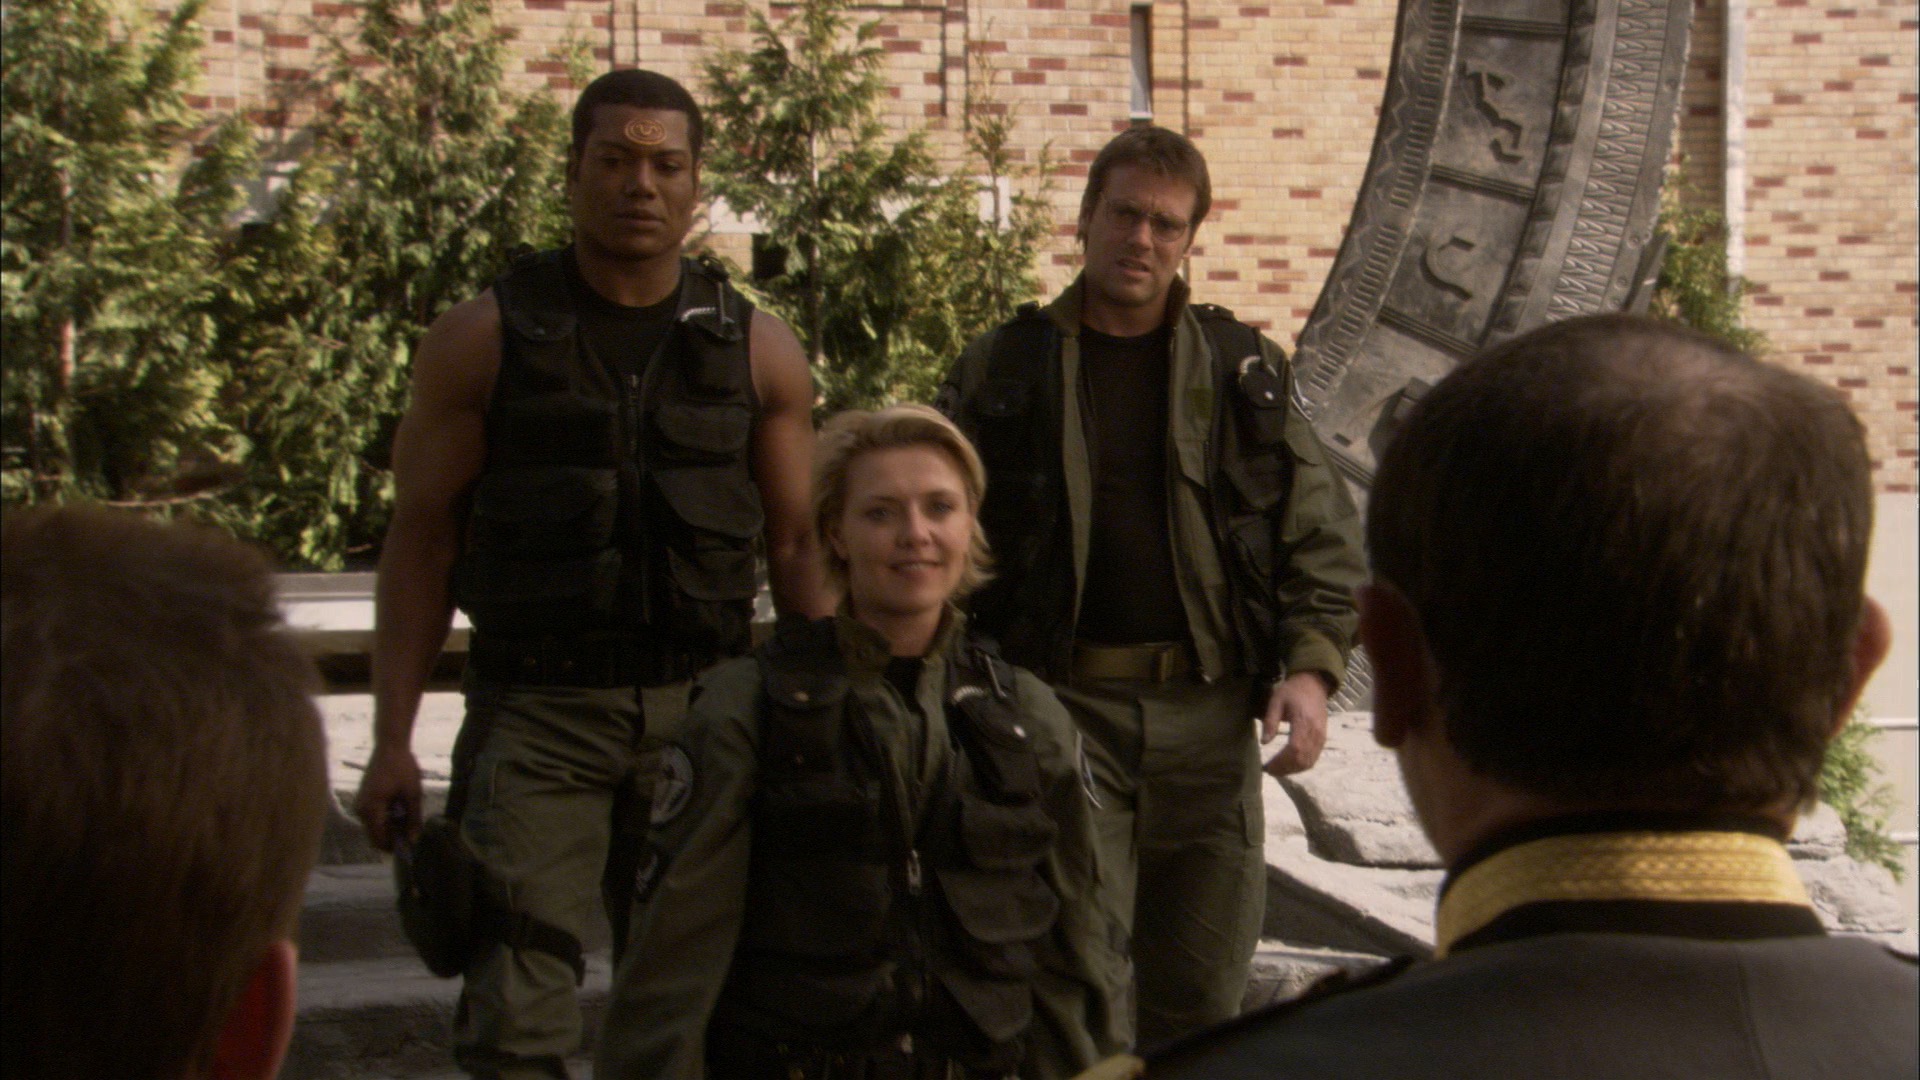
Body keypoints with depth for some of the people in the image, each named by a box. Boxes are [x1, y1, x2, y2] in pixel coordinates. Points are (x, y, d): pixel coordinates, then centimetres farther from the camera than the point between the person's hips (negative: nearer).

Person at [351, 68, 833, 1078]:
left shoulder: (757, 351, 7)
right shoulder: (484, 339, 1)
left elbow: (796, 549, 11)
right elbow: (421, 540, 2)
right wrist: (393, 738, -4)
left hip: (702, 709, 2)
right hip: (536, 712, -2)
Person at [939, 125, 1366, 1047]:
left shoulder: (1244, 369, 9)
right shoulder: (1003, 372, 6)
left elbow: (1322, 535, 8)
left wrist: (1309, 669, -5)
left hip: (1208, 712, 2)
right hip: (1064, 705, -2)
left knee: (1203, 990, 10)